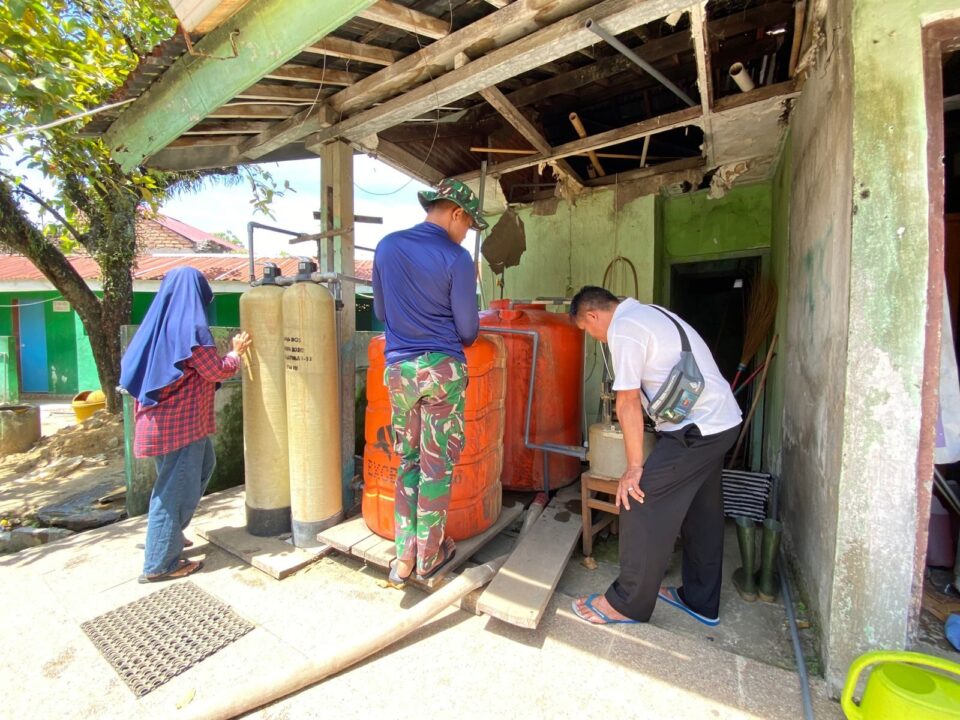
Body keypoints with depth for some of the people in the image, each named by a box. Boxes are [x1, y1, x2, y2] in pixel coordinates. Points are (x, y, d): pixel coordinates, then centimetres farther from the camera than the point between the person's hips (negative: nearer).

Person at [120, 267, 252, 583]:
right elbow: (216, 371, -13)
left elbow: (132, 365, 16)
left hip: (164, 418, 9)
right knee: (176, 487, 2)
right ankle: (160, 563, 15)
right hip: (182, 421, -9)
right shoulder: (190, 326, -17)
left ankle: (169, 534, 34)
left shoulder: (159, 323, 8)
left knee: (203, 465, 24)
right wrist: (236, 352, 4)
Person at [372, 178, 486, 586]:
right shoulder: (456, 258, -9)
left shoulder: (387, 246, 5)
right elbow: (468, 330, -4)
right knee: (437, 467, 8)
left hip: (398, 369, 4)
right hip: (442, 369, -4)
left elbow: (380, 312, 13)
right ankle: (429, 556, 23)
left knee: (408, 462, 16)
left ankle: (404, 557, 22)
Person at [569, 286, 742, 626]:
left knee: (640, 505, -4)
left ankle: (627, 604, 11)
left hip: (697, 428, -11)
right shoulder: (648, 313, 16)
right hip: (724, 420, 11)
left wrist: (635, 467, -11)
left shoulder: (623, 330, -14)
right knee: (702, 512, 19)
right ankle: (701, 601, 34)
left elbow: (628, 402, -16)